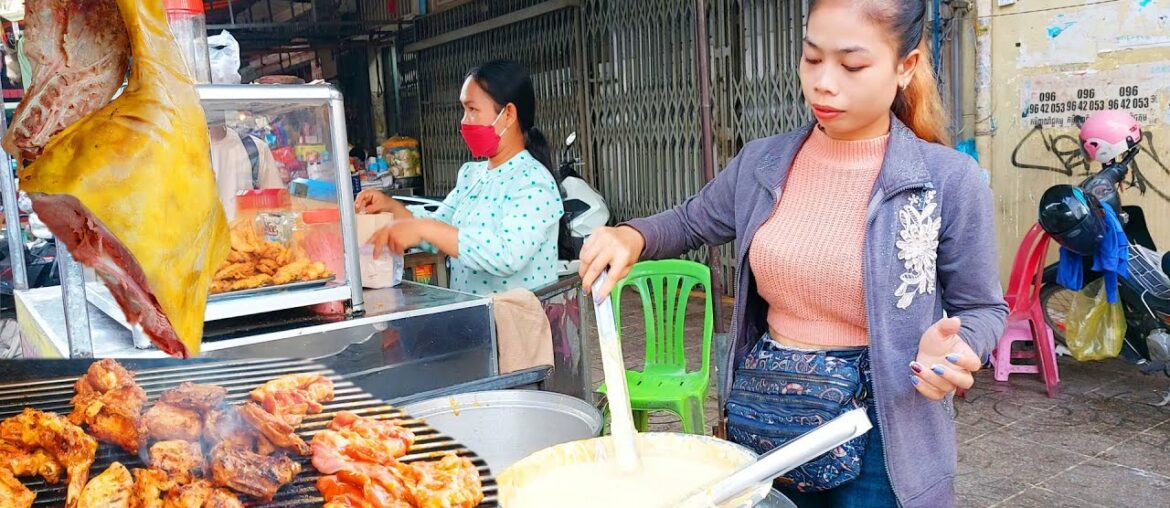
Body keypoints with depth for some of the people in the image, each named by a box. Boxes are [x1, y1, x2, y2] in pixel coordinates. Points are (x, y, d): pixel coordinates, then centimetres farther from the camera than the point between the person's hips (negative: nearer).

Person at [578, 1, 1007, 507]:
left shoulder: (949, 181, -12)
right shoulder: (762, 162, -2)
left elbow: (981, 308, -1)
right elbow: (691, 221, 14)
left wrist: (954, 351, -23)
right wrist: (631, 237, -7)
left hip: (875, 434, -3)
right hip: (760, 417, 4)